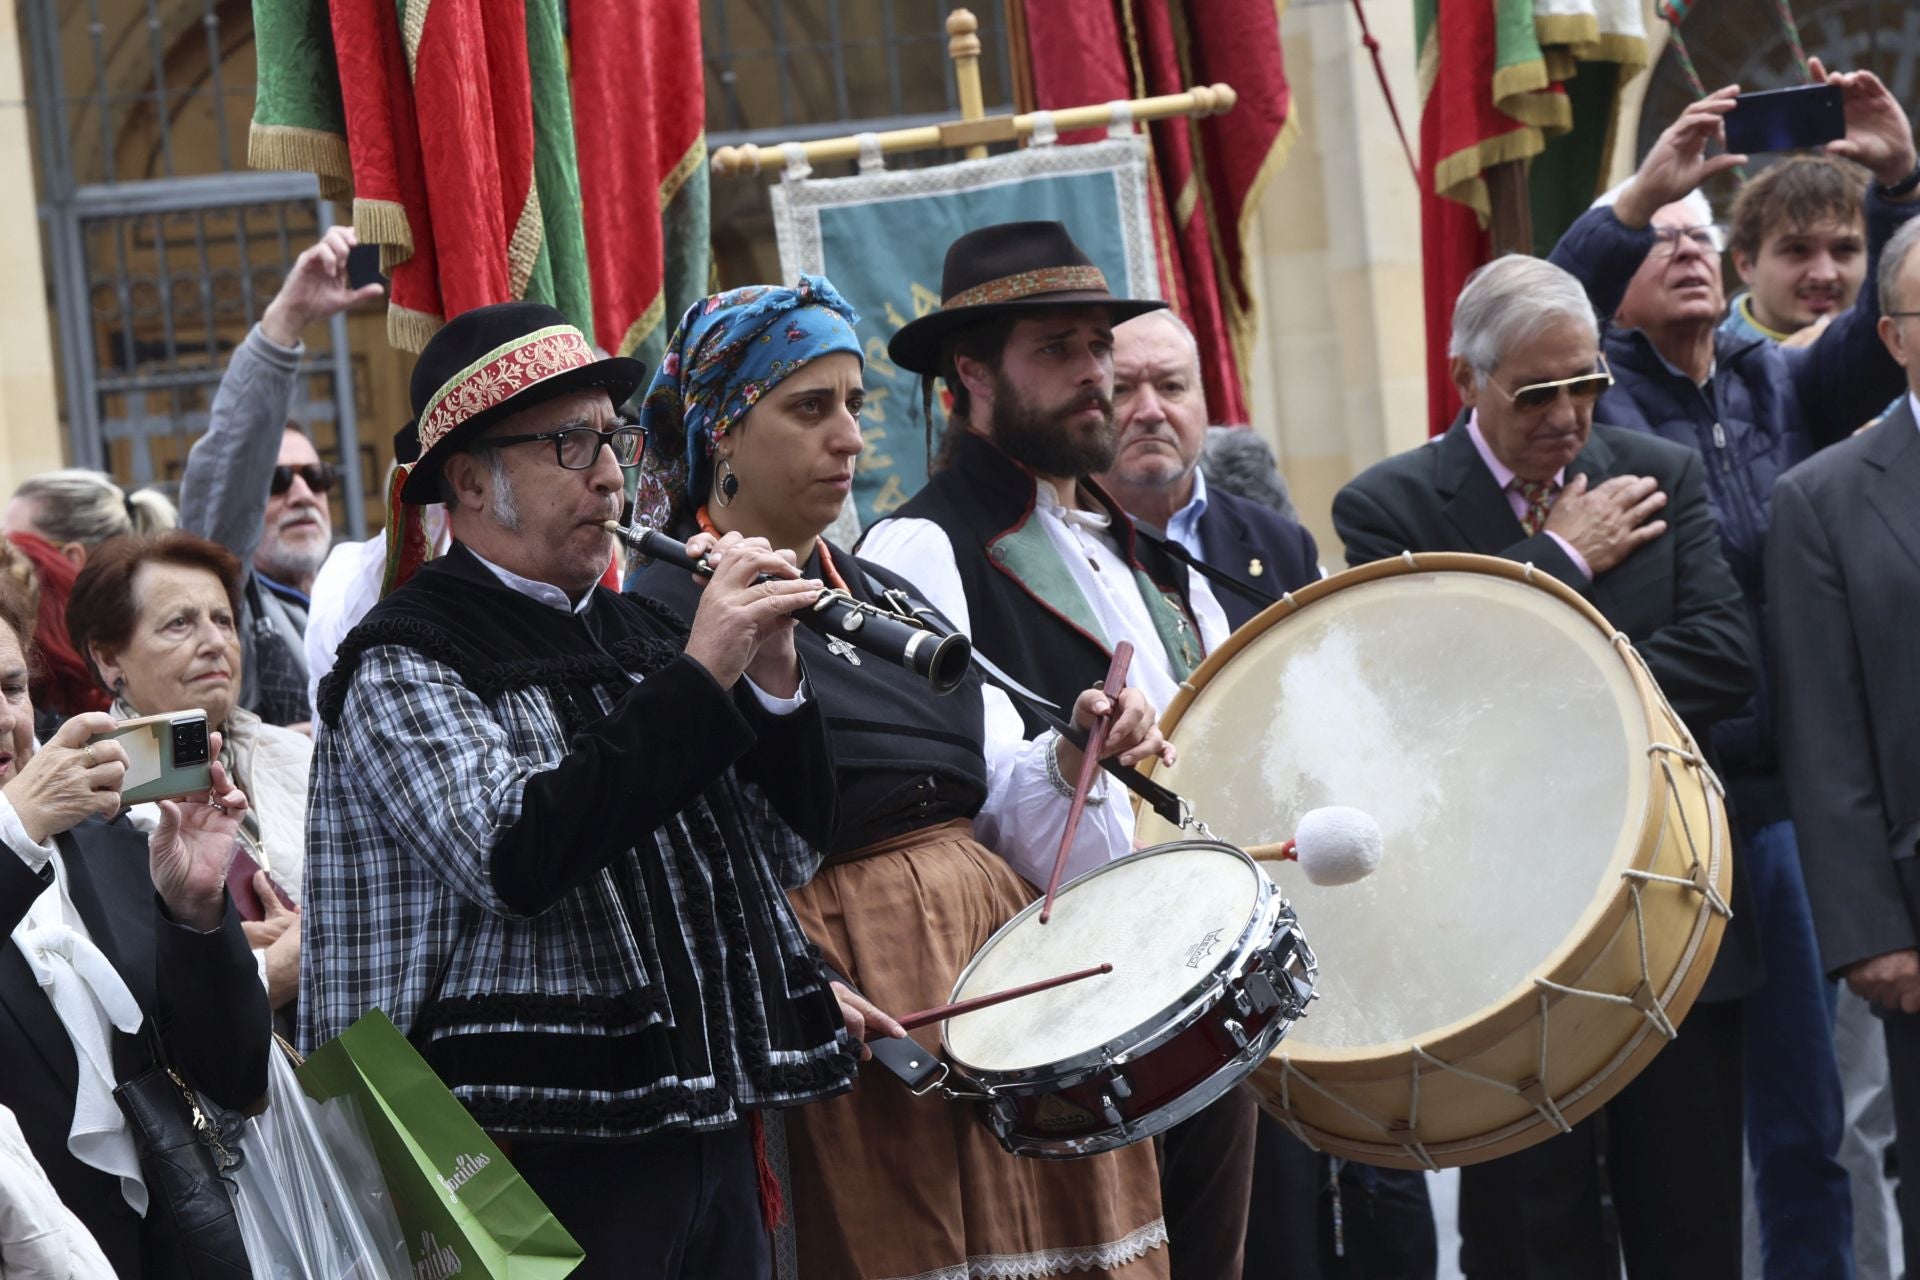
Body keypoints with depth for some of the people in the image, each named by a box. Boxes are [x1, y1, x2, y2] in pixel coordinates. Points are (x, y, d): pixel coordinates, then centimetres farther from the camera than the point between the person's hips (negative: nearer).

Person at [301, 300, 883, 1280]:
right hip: (553, 1152, -6)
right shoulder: (403, 664, -7)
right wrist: (700, 677, -21)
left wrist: (773, 675, -4)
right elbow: (513, 860, -23)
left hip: (707, 1120, 7)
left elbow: (790, 851, 13)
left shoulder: (640, 629, 13)